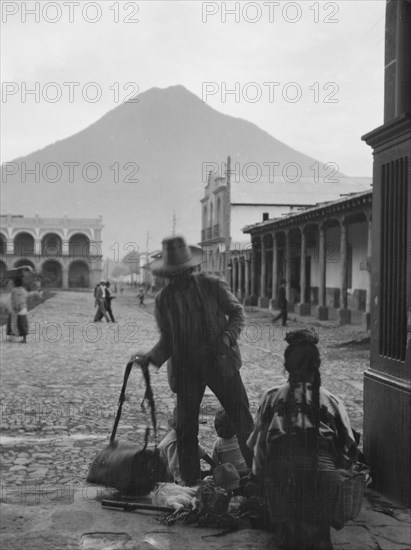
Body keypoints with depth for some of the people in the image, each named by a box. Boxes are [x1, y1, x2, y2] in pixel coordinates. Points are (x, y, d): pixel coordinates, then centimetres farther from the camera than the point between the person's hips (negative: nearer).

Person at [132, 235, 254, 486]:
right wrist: (151, 357, -12)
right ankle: (190, 482, 18)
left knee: (242, 418, 4)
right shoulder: (163, 300, 2)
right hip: (186, 368, 2)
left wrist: (226, 338, -13)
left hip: (220, 362, -1)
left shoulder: (213, 285, -3)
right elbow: (167, 339, 6)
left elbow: (237, 312, 4)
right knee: (186, 427, 4)